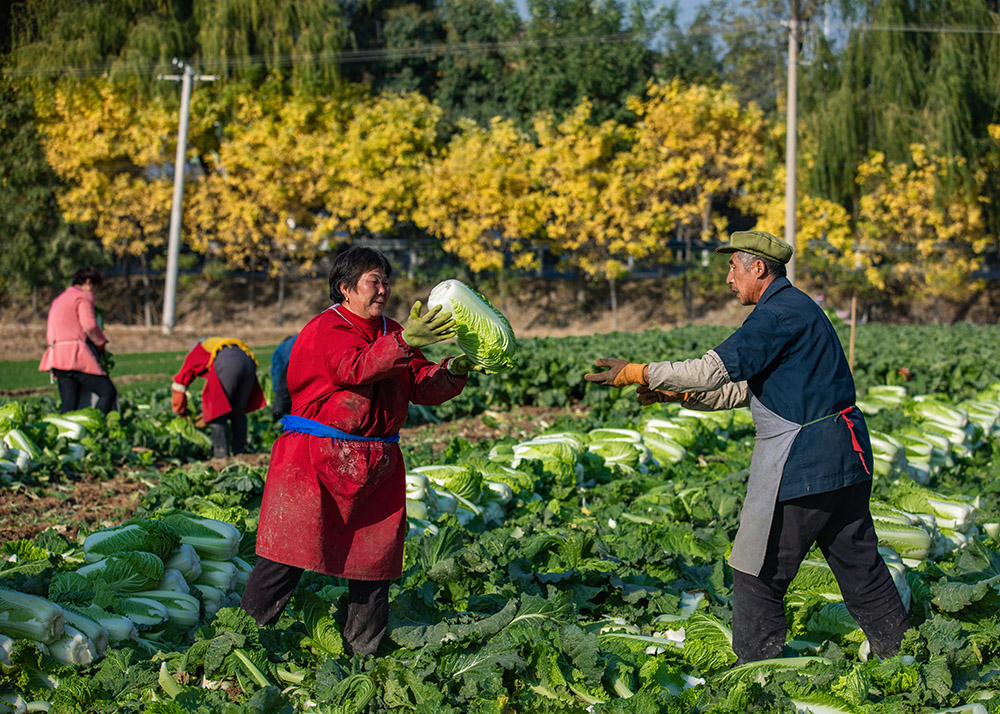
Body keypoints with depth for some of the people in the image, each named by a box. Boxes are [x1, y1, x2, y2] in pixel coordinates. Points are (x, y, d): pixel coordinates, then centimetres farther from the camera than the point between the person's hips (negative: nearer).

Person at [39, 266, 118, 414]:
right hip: (77, 357, -9)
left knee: (69, 404, 4)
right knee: (108, 392, -10)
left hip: (56, 356, 9)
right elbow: (89, 325, -14)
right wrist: (101, 343, 3)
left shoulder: (58, 300, 28)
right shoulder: (83, 297, 1)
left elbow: (49, 334, 26)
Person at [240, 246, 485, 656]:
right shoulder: (326, 329, -7)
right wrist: (403, 344, -40)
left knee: (375, 558, 6)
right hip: (316, 459, -6)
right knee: (288, 554, -7)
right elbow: (354, 367, -27)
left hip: (377, 466, 6)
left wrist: (452, 372, -12)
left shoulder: (391, 332, 15)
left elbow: (422, 387, 9)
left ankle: (363, 654, 17)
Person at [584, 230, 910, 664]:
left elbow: (715, 370, -23)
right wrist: (678, 395, 12)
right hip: (842, 455, 10)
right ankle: (899, 654, 21)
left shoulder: (779, 314, -16)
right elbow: (745, 388, 20)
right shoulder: (794, 307, 17)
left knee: (758, 571, -1)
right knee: (857, 560, 15)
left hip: (801, 461, -10)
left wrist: (637, 373, -16)